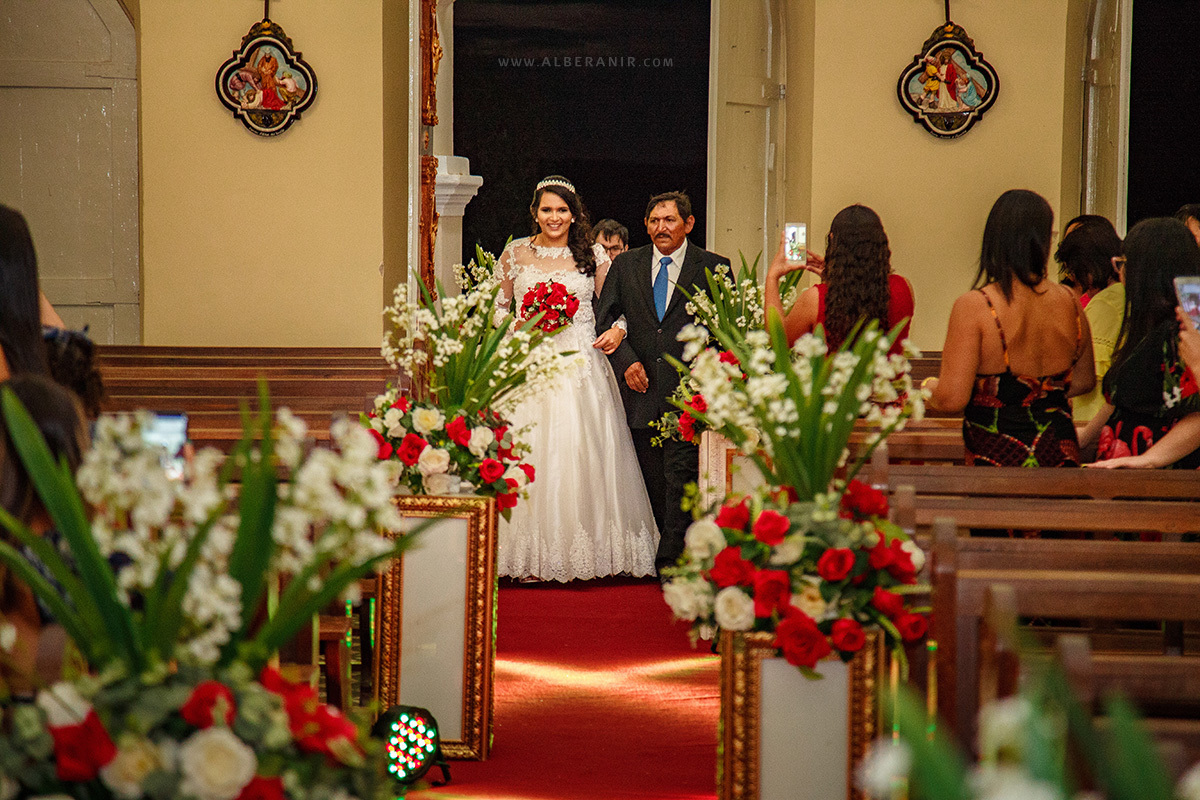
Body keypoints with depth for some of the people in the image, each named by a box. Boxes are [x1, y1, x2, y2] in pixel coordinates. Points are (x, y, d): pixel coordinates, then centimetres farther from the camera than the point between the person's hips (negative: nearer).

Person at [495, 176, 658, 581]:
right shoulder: (516, 253, 8)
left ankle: (584, 551, 4)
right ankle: (532, 555, 1)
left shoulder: (593, 255, 6)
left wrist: (617, 330, -11)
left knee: (582, 453, -5)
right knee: (529, 453, -5)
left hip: (581, 365, 0)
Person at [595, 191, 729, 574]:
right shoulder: (625, 265, 10)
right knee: (652, 481, 10)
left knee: (681, 477, -8)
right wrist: (626, 360, -6)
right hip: (642, 388, 4)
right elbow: (605, 317, 8)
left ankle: (671, 561, -3)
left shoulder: (713, 267, 2)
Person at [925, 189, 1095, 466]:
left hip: (998, 457, -4)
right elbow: (1084, 380, 17)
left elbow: (951, 399, -16)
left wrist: (930, 387, 7)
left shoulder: (973, 307, -13)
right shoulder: (1068, 301, 3)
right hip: (1060, 455, 4)